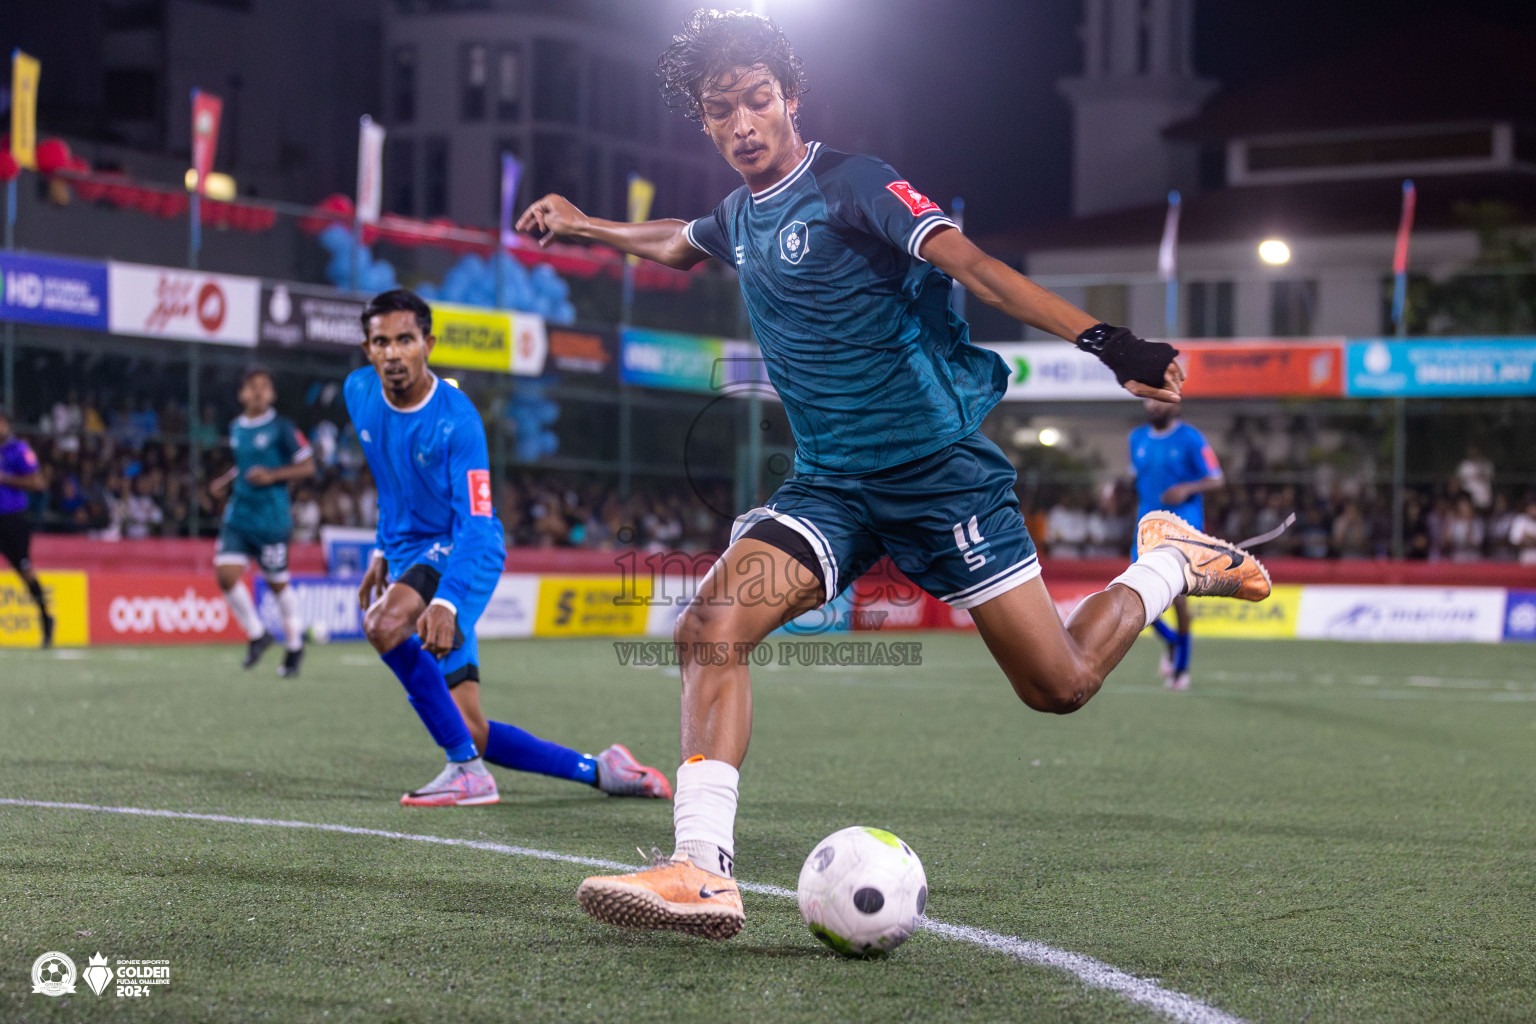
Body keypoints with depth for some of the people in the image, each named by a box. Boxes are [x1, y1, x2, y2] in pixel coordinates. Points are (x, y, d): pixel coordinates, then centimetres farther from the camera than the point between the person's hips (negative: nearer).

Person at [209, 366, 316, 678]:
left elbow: (308, 467, -7)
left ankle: (295, 646, 24)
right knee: (226, 574, -11)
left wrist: (272, 475, -18)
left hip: (272, 519, -5)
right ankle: (256, 634, 11)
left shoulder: (281, 429, -8)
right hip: (238, 515, 5)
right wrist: (226, 481, 9)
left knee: (277, 582, 5)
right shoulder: (235, 428, 10)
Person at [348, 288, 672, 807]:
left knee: (385, 622, -37)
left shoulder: (456, 420, -20)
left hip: (462, 552, -6)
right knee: (473, 734, -1)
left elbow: (476, 527, -26)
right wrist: (382, 551, 19)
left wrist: (446, 602, -41)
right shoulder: (358, 393, -1)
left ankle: (468, 769, -28)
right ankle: (597, 770, 17)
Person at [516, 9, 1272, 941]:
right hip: (830, 486, 6)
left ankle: (1170, 562, 26)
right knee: (710, 624, -19)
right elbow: (678, 245, 37)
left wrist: (1104, 341, -35)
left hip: (942, 470, -6)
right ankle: (703, 873, -23)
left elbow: (972, 264, -24)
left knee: (1060, 685, -3)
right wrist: (581, 224, 47)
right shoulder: (740, 216, 10)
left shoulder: (850, 186, -11)